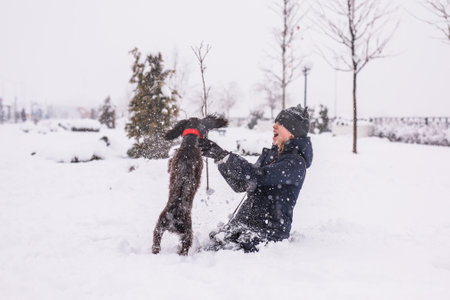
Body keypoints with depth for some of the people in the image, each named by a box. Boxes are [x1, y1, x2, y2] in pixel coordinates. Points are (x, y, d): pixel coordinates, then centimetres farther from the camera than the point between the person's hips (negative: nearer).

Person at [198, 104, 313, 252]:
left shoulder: (295, 163, -12)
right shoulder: (270, 153, 15)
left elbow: (258, 175, -25)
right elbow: (241, 184, 13)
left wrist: (223, 155, -25)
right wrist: (219, 158, 0)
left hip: (270, 228, -7)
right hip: (243, 219, 7)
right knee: (212, 248, -11)